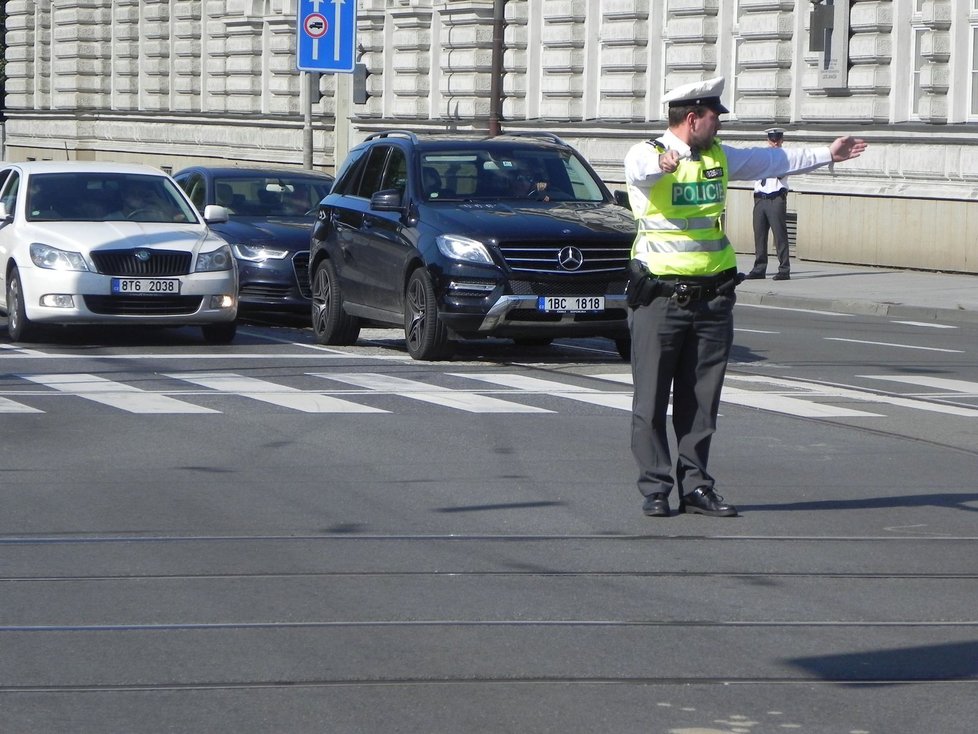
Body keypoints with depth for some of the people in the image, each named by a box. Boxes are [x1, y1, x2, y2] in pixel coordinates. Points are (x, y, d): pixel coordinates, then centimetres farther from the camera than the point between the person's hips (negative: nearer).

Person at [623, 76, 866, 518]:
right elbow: (640, 168, -32)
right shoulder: (646, 154, -8)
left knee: (701, 400, 7)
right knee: (652, 398, -2)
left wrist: (827, 154, 30)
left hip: (712, 296, 6)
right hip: (660, 295, -6)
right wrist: (663, 163, -55)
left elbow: (771, 161, 26)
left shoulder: (718, 157, 13)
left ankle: (695, 487, 13)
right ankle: (655, 489, 4)